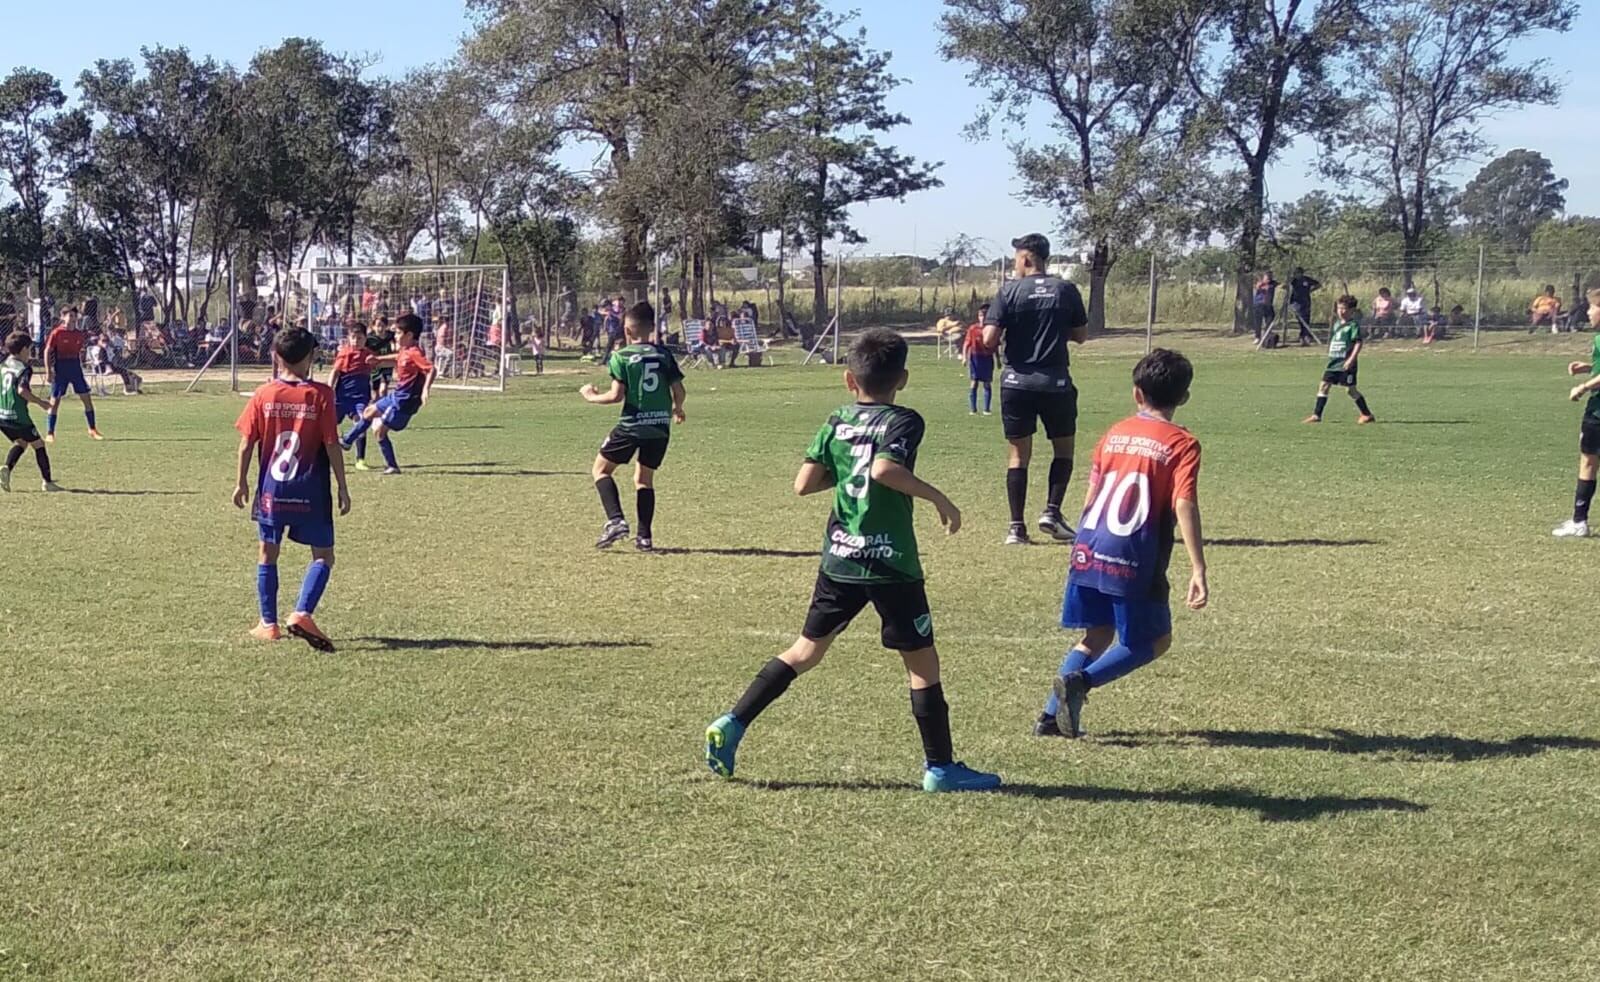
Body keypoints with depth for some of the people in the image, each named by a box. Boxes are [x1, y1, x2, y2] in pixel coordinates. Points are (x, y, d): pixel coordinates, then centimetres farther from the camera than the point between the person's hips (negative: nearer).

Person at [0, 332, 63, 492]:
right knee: (38, 445, 8)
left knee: (20, 443, 23)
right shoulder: (24, 368, -11)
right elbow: (22, 390, -25)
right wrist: (40, 402, -16)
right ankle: (47, 482, 9)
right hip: (18, 417, -7)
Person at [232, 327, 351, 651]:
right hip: (311, 492, -3)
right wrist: (342, 488, -2)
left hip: (271, 490, 3)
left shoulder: (264, 395, -1)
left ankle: (268, 623, 18)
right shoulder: (320, 395, -8)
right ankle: (302, 613, -13)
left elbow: (247, 443, 0)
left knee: (268, 552, 14)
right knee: (323, 555, 6)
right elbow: (332, 446, -8)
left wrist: (242, 482, 11)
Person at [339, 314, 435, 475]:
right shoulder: (404, 351, 6)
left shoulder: (415, 353, -23)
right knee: (369, 412, 24)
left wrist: (425, 390, -45)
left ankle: (392, 466, 5)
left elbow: (431, 370, -34)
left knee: (379, 430, -6)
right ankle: (347, 441, 42)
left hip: (404, 401, -10)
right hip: (396, 395, 10)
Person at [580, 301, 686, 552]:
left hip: (632, 424, -5)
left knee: (601, 469, 10)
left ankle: (615, 521, -9)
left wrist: (592, 397, 7)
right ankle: (645, 536, 10)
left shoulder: (621, 356, -6)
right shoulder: (664, 355, 6)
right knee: (644, 478, 17)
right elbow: (678, 390, 5)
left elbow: (617, 395, -11)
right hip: (660, 426, 5)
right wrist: (677, 409, 26)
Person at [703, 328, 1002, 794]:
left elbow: (803, 483, 2)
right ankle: (940, 767, 9)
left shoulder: (837, 422, 7)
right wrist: (938, 497, -17)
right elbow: (885, 468, -26)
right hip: (891, 563, -5)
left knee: (806, 650, 15)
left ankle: (731, 724, 9)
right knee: (922, 659, 4)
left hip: (839, 559, 5)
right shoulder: (904, 421, -7)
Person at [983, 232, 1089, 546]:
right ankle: (1051, 511, 3)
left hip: (1017, 382, 0)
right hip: (1056, 383, 0)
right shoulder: (1066, 290, 1)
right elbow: (1081, 335, 8)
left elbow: (989, 340, -9)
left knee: (1018, 453, 7)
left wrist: (985, 325, 13)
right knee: (1063, 448, 17)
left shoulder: (1009, 291, -4)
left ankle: (1017, 526, 4)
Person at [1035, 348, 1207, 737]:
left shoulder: (1113, 434, 14)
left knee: (1096, 635, 19)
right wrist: (1197, 569, -18)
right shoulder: (1182, 444, -2)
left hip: (1088, 551, 6)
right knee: (1154, 641, 10)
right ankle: (1079, 682, -9)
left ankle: (1051, 715, 9)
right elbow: (1184, 506, -14)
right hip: (1134, 559, -6)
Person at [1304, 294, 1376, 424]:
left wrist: (1351, 359, -23)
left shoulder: (1353, 325, -10)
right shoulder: (1337, 323, 14)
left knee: (1350, 389, -3)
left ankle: (1367, 414, 10)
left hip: (1346, 363, -8)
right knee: (1324, 385, 1)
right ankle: (1317, 415, 3)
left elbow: (1358, 343, -15)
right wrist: (1330, 353, 23)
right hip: (1334, 361, 8)